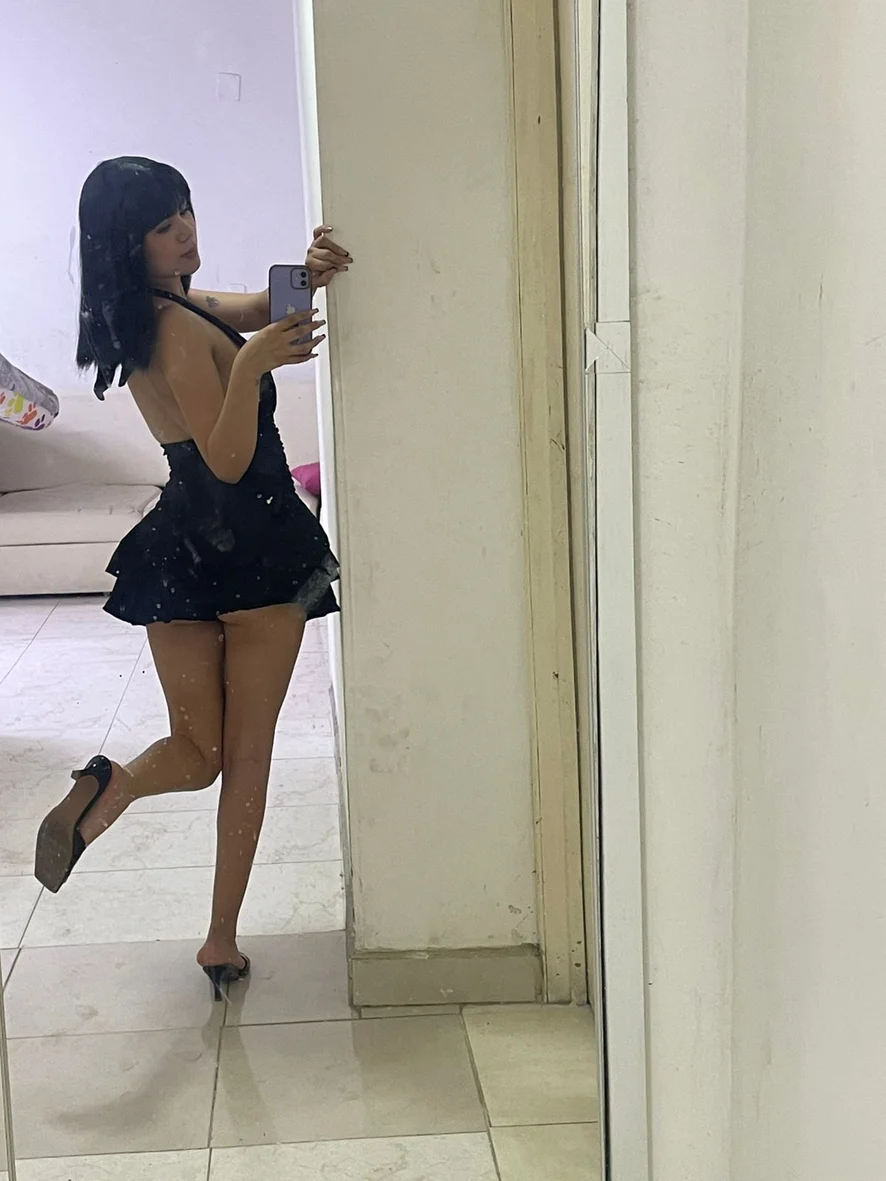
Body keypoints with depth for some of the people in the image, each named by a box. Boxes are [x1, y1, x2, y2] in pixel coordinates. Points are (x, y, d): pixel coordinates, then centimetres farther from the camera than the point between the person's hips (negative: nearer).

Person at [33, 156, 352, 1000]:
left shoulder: (158, 314, 8)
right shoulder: (180, 327, -18)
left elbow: (259, 311, 12)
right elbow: (229, 461, -20)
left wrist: (307, 276, -9)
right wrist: (251, 365, -34)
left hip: (176, 556, 7)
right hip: (254, 552, -7)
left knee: (197, 749, 13)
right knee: (247, 753, 6)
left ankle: (112, 787, -19)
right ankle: (222, 939, 9)